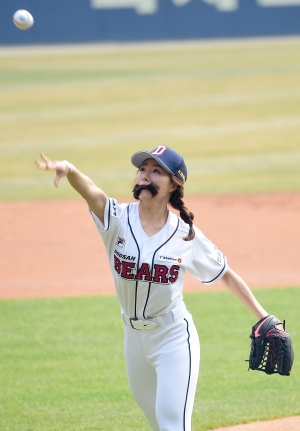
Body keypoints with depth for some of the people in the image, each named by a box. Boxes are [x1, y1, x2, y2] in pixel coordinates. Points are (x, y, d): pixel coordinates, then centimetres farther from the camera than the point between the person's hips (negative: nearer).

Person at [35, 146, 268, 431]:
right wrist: (69, 170, -53)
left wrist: (263, 317, -2)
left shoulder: (187, 235, -9)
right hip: (134, 338, 3)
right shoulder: (119, 219, -11)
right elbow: (91, 191, -32)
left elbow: (226, 275, 2)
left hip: (174, 340, -3)